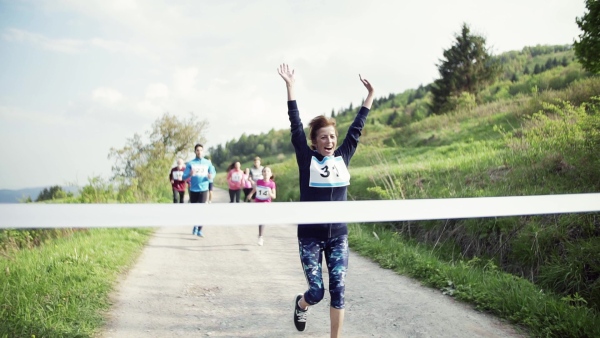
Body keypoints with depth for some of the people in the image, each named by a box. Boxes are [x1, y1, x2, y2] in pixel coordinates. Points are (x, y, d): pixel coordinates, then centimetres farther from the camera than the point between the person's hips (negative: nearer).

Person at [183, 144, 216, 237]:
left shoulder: (208, 163, 4)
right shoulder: (190, 163, 1)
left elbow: (213, 172, 9)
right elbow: (184, 177, -3)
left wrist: (211, 176, -15)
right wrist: (190, 174, -25)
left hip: (204, 190, -1)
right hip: (193, 190, 1)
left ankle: (199, 230, -7)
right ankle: (195, 225, 36)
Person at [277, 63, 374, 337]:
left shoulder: (343, 157, 4)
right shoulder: (307, 159, -4)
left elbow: (356, 128, 10)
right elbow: (296, 126, -8)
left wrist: (370, 95, 14)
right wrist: (290, 87, -11)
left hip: (338, 237, 3)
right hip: (310, 237, -3)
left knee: (338, 290, 1)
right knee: (316, 291, 0)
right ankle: (301, 304, 37)